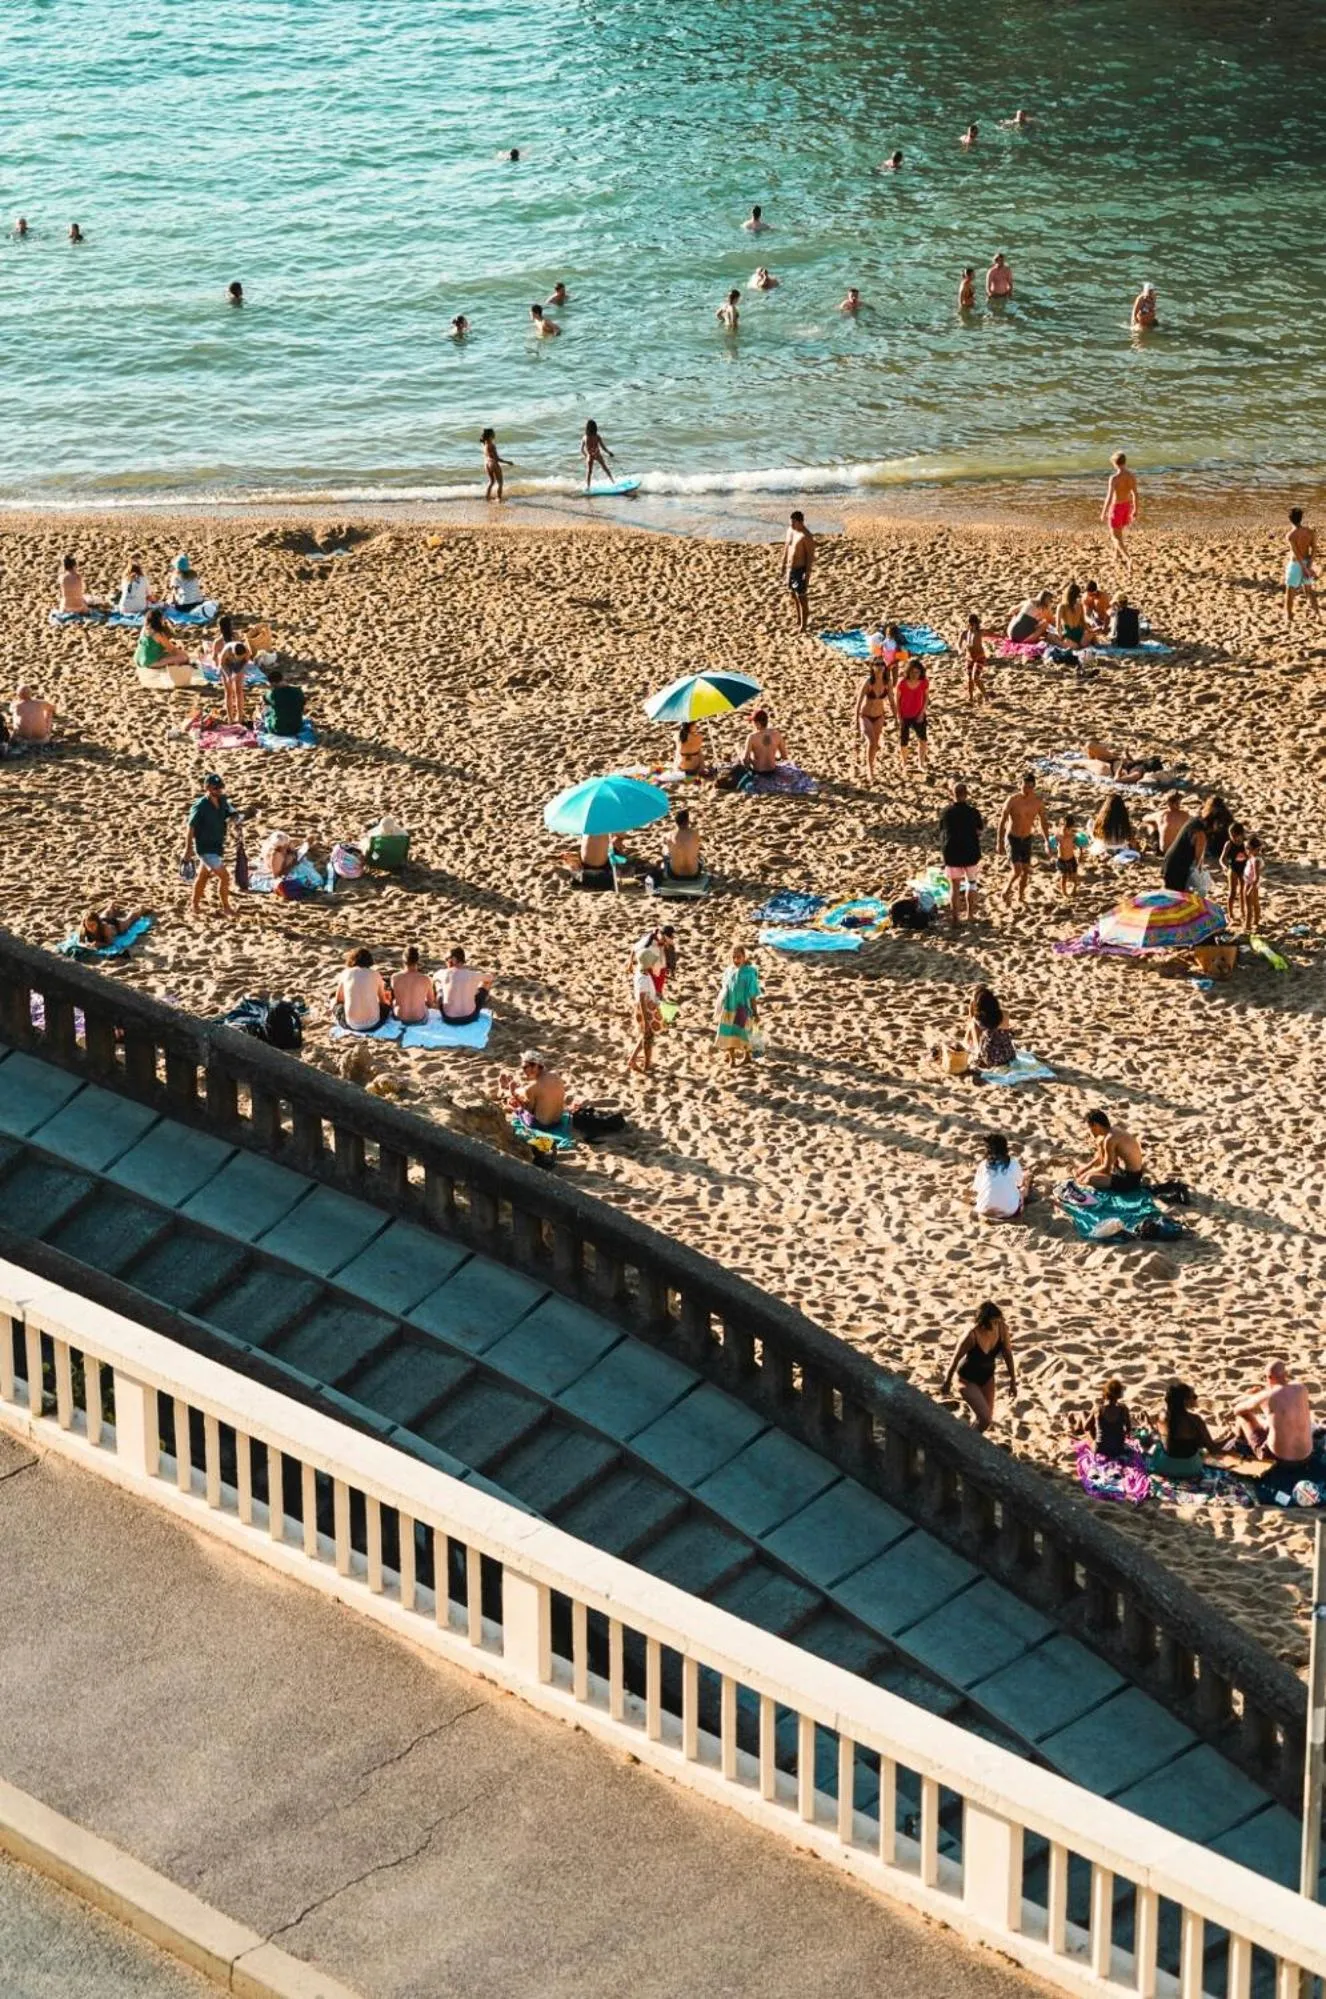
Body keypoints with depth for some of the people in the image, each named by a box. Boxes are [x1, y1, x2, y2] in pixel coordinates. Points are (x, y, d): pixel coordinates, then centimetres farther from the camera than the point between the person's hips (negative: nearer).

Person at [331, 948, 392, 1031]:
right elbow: (383, 1001, 15)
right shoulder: (375, 974, 3)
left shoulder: (345, 974, 4)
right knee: (387, 1005, 31)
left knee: (336, 1005, 30)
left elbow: (337, 1000, 15)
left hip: (351, 1024, 0)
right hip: (373, 1024, 0)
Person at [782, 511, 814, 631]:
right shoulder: (790, 530, 3)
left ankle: (803, 625, 12)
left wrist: (807, 575, -19)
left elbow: (810, 556, -18)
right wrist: (784, 566, 17)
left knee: (802, 597, 1)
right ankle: (799, 621, 33)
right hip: (790, 568, 8)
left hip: (800, 569, -8)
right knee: (794, 596, 18)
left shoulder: (806, 536, -20)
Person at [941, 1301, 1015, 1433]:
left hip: (987, 1377, 5)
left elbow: (1008, 1355, -5)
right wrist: (947, 1383, -4)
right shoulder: (971, 1336, -34)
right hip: (968, 1379, -5)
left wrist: (1013, 1381, 3)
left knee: (987, 1418, 16)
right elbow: (956, 1359, -18)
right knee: (984, 1418, -15)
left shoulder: (1002, 1329, -21)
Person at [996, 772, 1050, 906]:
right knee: (1017, 871, -13)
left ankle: (1020, 898, 28)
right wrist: (999, 843, -11)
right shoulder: (1012, 801, -21)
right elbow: (1002, 821, -13)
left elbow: (1043, 822, 4)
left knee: (1026, 871, 9)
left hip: (1027, 839, 4)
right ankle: (1007, 888, 17)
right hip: (1012, 839, -4)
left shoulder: (1038, 801, -10)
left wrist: (1047, 841, 3)